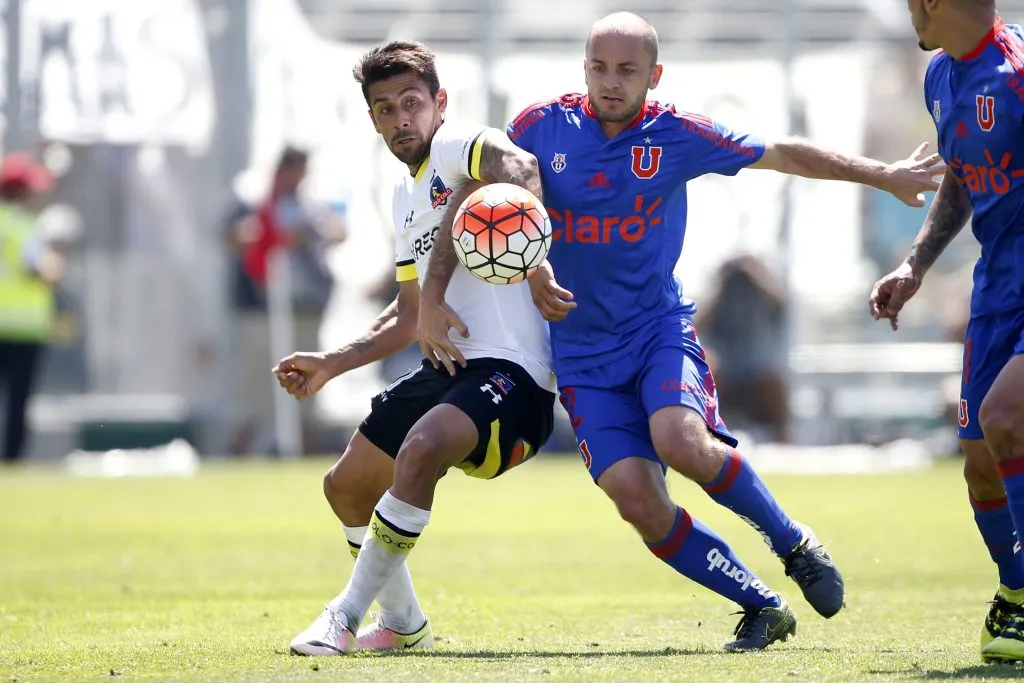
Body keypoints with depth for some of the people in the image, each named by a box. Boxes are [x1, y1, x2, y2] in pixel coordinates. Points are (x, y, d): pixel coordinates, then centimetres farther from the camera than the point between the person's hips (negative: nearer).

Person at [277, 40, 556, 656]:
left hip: (512, 368, -10)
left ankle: (349, 615, -23)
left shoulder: (456, 146, -9)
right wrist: (331, 365, 23)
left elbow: (522, 167, -34)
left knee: (422, 449, -35)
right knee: (347, 486, 17)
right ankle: (404, 625, 35)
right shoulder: (407, 195, 19)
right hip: (448, 367, 10)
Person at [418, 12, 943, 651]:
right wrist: (433, 298, -6)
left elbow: (785, 155, 7)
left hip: (660, 327, -1)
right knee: (638, 500, -16)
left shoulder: (676, 135, -4)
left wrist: (883, 174, 10)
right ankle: (762, 606, 1)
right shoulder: (544, 127, -3)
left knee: (682, 441, -31)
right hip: (583, 352, 1)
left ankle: (795, 544, -6)